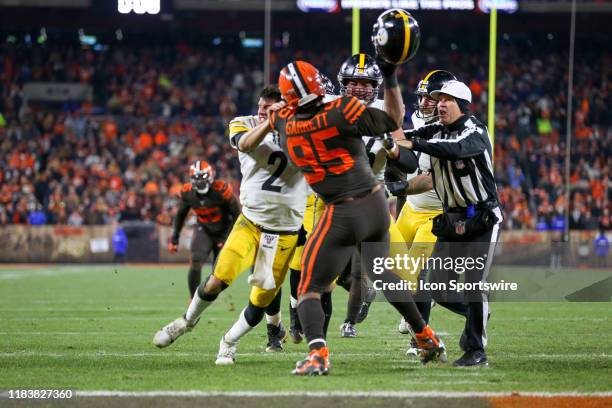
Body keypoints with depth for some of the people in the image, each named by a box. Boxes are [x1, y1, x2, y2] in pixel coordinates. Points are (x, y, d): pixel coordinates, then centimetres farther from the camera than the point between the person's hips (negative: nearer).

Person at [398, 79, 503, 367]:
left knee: (473, 285, -11)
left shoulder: (475, 133, -15)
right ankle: (476, 315, 33)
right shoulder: (435, 133, 6)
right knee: (439, 289, 6)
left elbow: (456, 150, -35)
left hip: (481, 221, -7)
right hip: (450, 221, 7)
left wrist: (414, 144, -41)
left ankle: (476, 351, -2)